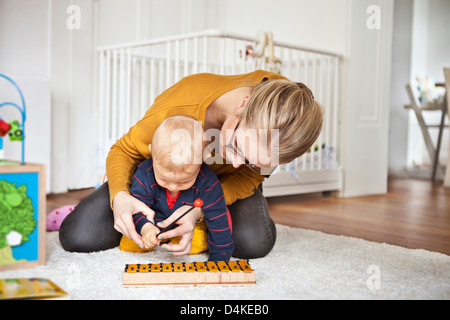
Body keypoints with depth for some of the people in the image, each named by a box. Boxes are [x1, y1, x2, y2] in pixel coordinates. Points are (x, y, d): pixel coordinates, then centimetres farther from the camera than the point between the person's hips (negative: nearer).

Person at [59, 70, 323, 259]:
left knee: (254, 243, -28)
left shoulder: (282, 101, -33)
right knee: (78, 237, -16)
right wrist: (119, 196, -41)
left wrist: (199, 209, -38)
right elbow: (124, 151, -19)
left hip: (222, 182, 2)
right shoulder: (177, 110, -41)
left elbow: (247, 178, -20)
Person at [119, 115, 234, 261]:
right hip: (154, 224, 1)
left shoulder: (207, 182, -32)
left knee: (199, 244, -24)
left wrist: (220, 256, -26)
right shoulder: (145, 175, -30)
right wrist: (145, 227, -48)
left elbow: (218, 218, -25)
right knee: (128, 246, -13)